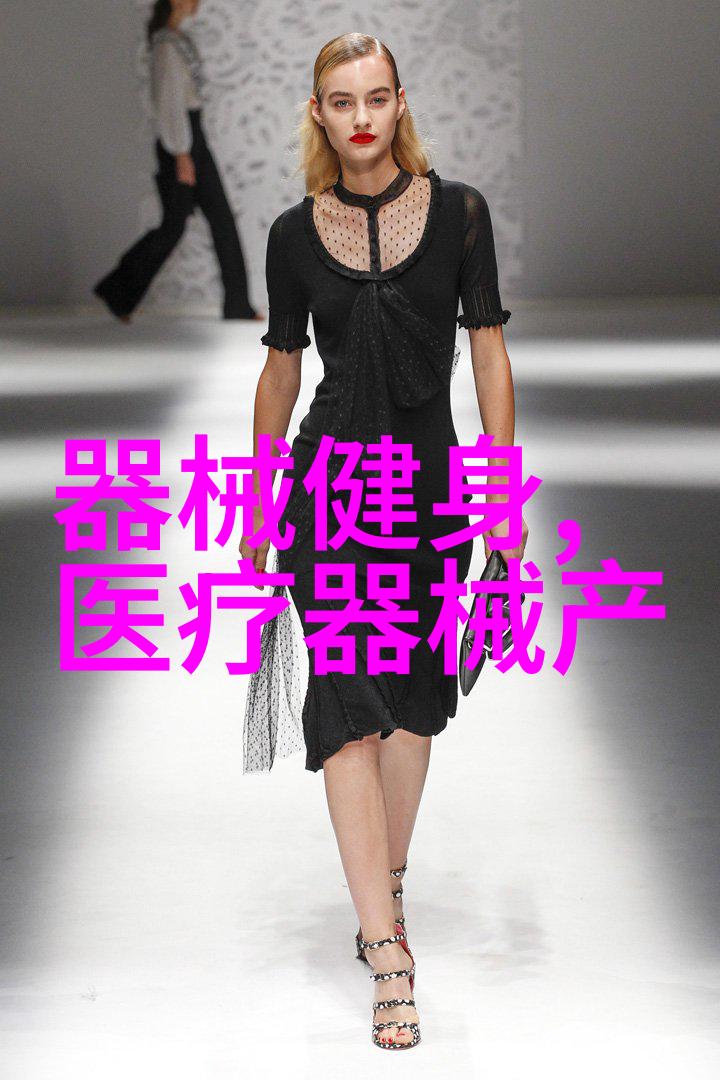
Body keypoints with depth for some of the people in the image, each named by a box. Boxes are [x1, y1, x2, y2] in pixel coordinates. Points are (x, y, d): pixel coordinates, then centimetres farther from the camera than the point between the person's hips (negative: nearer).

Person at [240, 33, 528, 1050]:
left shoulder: (458, 211, -1)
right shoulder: (295, 233, 1)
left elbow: (489, 353, 0)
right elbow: (281, 369, 11)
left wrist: (505, 494, -3)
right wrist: (258, 504, 13)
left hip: (431, 481, 1)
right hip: (330, 480, -1)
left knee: (414, 700, 11)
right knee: (347, 707, -10)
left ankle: (386, 885, 32)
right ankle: (390, 954, -12)